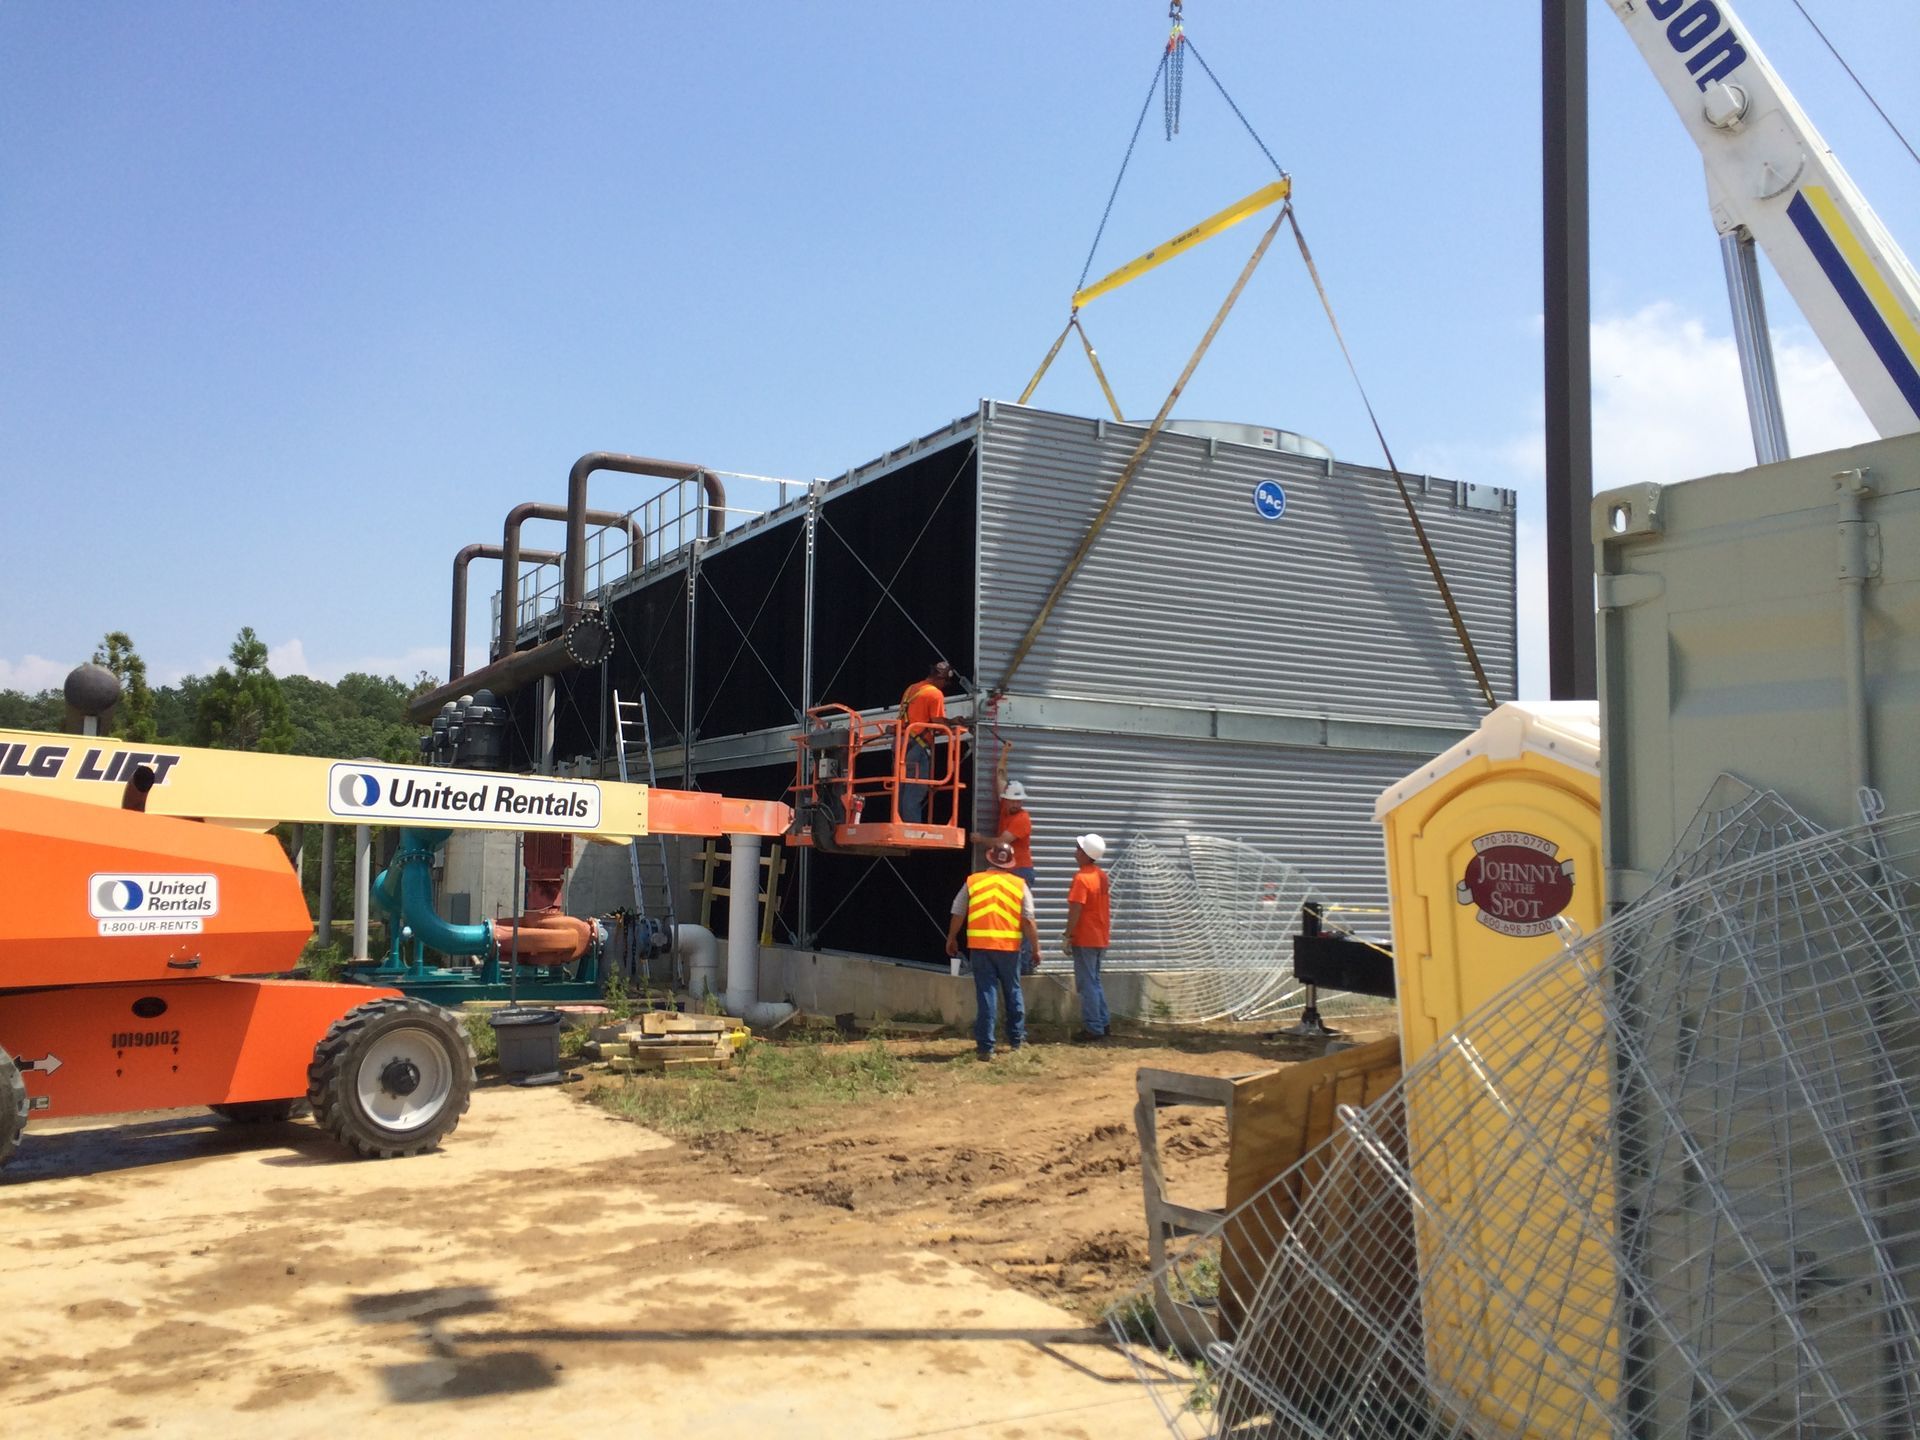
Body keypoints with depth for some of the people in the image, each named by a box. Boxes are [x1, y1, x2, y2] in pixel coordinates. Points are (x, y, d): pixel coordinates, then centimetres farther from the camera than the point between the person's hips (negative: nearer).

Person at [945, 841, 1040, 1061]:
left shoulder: (972, 881, 4)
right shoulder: (1019, 884, 2)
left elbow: (957, 915, 7)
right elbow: (1028, 920, -2)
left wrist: (951, 938, 22)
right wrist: (1036, 948, 6)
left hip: (979, 945, 0)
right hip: (1009, 947, 0)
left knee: (986, 994, 2)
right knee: (1013, 992, 18)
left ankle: (985, 1046, -1)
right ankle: (1016, 1039, 29)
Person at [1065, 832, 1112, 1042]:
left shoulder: (1082, 878, -17)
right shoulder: (1102, 876, 9)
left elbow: (1075, 910, -20)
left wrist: (1068, 936, -15)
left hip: (1085, 940, -8)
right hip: (1101, 938, 9)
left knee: (1086, 984, -3)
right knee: (1094, 982, 18)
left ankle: (1093, 1028, -1)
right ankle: (1103, 1023, 20)